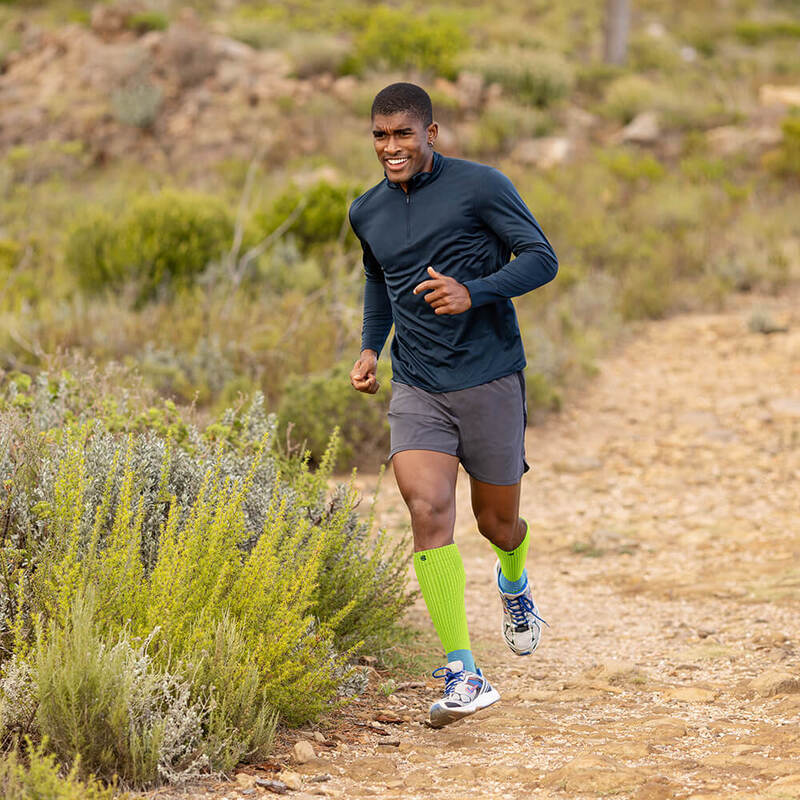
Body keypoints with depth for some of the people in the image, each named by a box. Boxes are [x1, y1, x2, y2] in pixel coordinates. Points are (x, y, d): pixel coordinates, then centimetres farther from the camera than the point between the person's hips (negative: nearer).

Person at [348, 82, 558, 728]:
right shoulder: (368, 213, 9)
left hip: (490, 382, -3)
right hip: (417, 390, 3)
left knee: (496, 520, 9)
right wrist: (370, 347, 13)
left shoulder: (480, 186, -7)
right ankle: (464, 678, -18)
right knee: (428, 510, -18)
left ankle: (514, 583, 50)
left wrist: (473, 293, -23)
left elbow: (541, 258, -9)